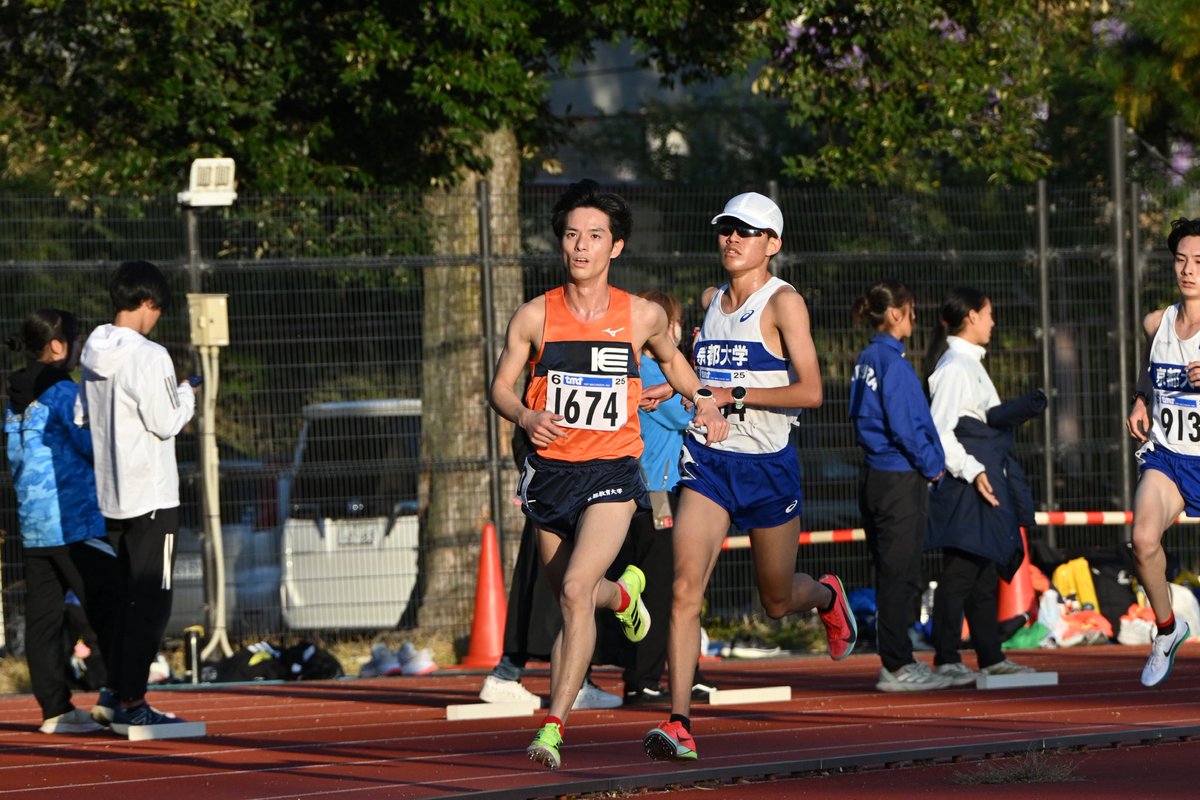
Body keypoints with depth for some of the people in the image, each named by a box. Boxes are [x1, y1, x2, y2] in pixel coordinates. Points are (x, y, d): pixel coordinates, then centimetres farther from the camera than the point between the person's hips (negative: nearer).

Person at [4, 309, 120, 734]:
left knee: (44, 617, 5)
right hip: (73, 523, -8)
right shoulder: (64, 392, -11)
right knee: (109, 611, -3)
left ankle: (56, 708, 4)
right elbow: (94, 447, -12)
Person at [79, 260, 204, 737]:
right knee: (151, 602, -2)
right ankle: (131, 705, -3)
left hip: (111, 496, 8)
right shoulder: (148, 357, -16)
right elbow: (164, 423, -16)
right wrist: (185, 397, 4)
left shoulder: (93, 355, 7)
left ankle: (115, 694, 18)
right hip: (151, 494, -8)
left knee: (130, 597, 17)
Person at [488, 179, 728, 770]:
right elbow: (500, 388, 5)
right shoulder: (534, 316, -3)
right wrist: (526, 416, -16)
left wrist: (704, 404, 3)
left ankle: (554, 725, -19)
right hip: (549, 472, 2)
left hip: (611, 473, -2)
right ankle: (622, 594, 56)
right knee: (572, 598, 17)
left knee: (575, 591, -21)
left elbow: (671, 359, 20)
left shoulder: (642, 316, -1)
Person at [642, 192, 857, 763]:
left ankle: (827, 596, 51)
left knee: (776, 602, 13)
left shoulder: (783, 303, -9)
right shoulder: (710, 302, 10)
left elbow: (810, 391, -17)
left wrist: (733, 395, -21)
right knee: (685, 590, -15)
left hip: (768, 465, -4)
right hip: (707, 462, 4)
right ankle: (678, 725, -19)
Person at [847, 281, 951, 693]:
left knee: (892, 573, 13)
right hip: (900, 479, -9)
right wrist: (931, 464, -5)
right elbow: (903, 425, -20)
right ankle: (898, 667, -2)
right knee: (900, 574, -4)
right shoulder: (892, 361, -15)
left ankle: (897, 659, 18)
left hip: (875, 474, 9)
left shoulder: (867, 359, 12)